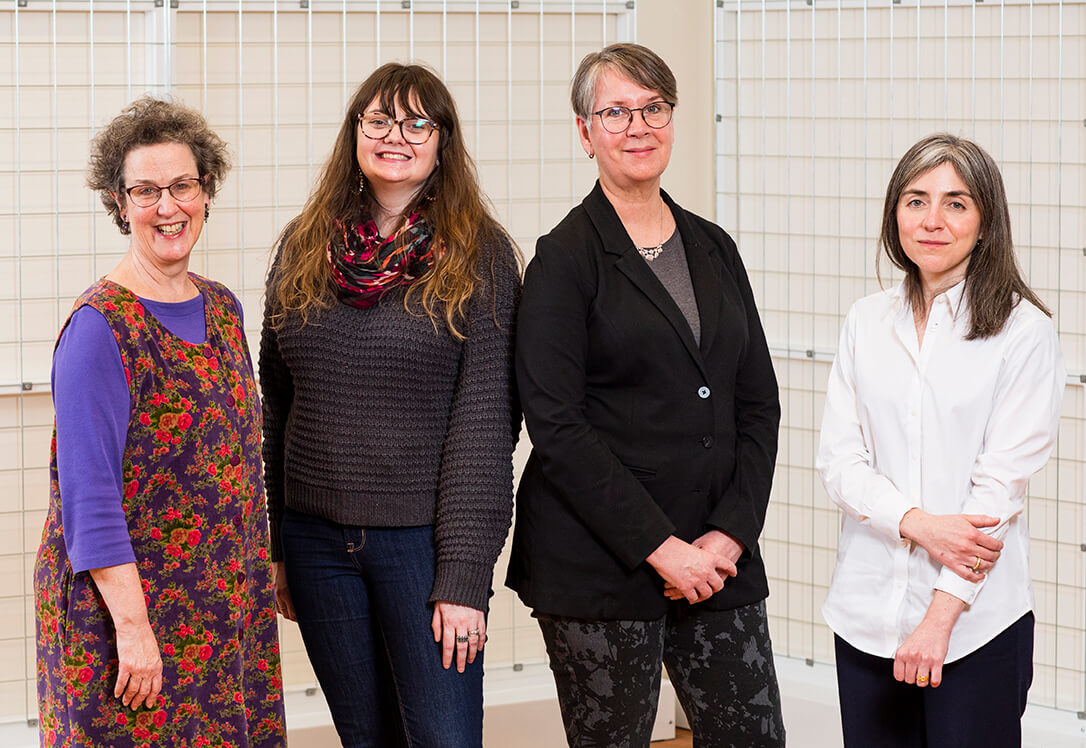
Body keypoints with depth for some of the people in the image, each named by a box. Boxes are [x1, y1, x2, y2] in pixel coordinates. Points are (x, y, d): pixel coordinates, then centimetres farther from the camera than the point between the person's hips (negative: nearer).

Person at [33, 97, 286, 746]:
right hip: (122, 603, -7)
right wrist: (133, 623, -21)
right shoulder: (101, 326, -14)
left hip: (228, 609, 7)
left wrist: (261, 576, 16)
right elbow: (88, 497, -18)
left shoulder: (222, 308, 9)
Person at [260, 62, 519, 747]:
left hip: (421, 538, -3)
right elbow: (274, 404, 12)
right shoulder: (304, 249, 7)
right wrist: (271, 551, 10)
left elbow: (483, 419, -9)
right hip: (316, 539, 4)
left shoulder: (479, 256, -4)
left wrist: (464, 577, -14)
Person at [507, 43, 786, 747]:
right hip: (597, 568, -5)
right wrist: (658, 547, -14)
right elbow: (557, 429, -11)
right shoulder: (565, 258, -4)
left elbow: (759, 404, 11)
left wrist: (730, 533, -3)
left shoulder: (714, 248, 12)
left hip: (719, 557, 5)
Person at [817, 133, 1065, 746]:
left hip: (978, 618, -4)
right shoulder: (867, 323, 7)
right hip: (868, 608, 4)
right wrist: (918, 523, -15)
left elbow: (1002, 482, -9)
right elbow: (839, 459, 3)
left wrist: (940, 616, -14)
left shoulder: (1023, 332, -6)